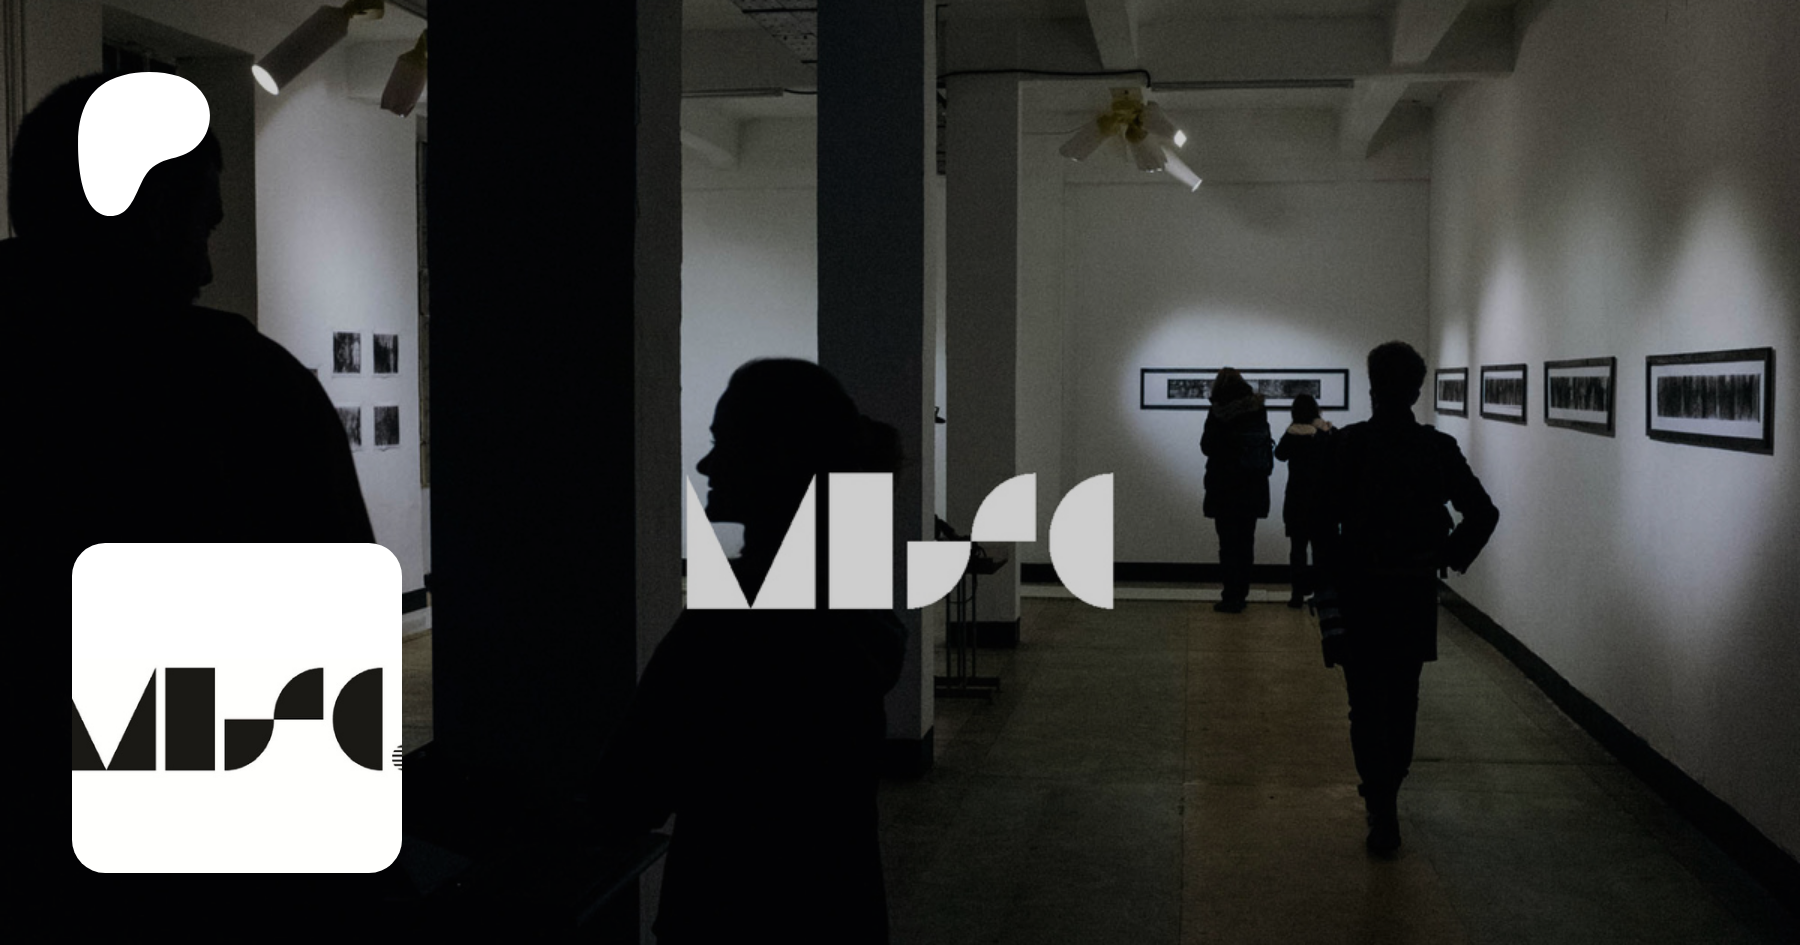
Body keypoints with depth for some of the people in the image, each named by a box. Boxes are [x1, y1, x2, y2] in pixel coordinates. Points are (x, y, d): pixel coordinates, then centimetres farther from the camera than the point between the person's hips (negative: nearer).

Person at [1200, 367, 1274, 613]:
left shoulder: (1219, 413, -12)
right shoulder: (1258, 410, 2)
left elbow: (1206, 446, -6)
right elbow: (1266, 445, 8)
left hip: (1225, 486, -5)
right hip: (1253, 488, 5)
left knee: (1229, 542, -1)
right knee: (1245, 542, 12)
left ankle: (1232, 597, -2)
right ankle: (1240, 594, 17)